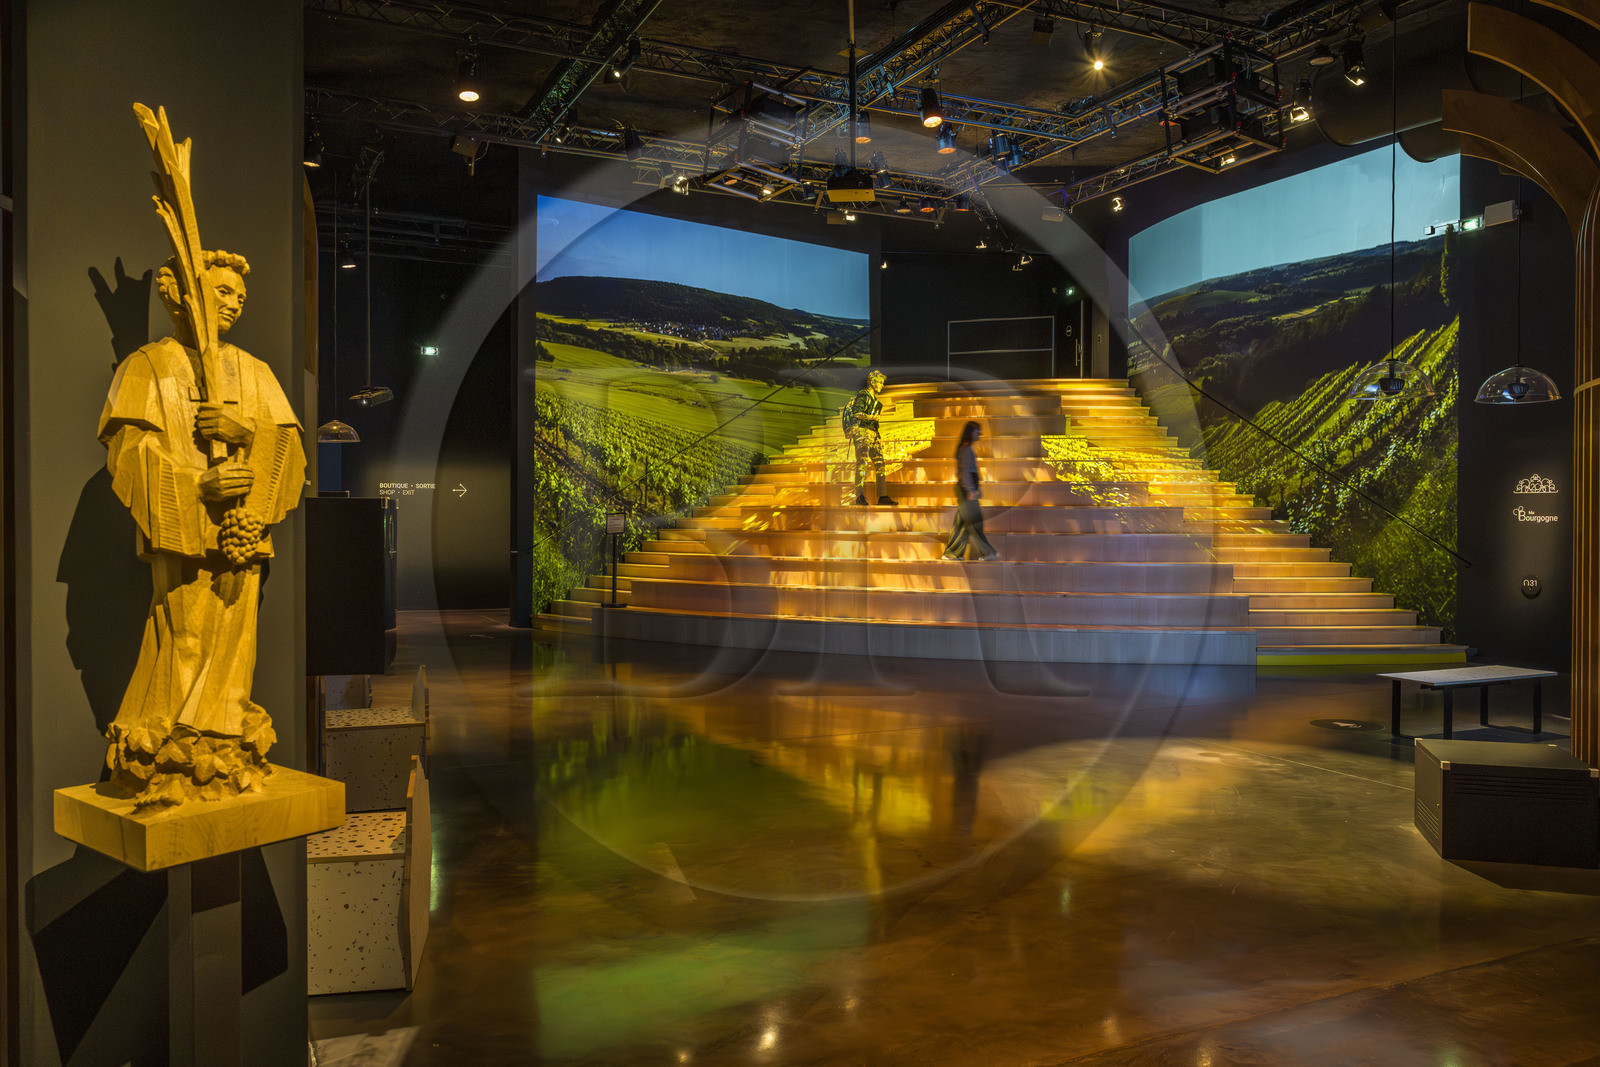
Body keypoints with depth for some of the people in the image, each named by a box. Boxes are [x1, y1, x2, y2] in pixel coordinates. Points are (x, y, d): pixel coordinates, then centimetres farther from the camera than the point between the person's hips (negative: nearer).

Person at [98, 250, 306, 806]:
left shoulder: (252, 371, 17)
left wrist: (245, 430, -13)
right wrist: (198, 484, -18)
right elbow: (128, 453, -5)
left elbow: (289, 448, 8)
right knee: (184, 646, -8)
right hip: (182, 535, -4)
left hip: (241, 532, 4)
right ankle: (165, 760, 4)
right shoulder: (146, 367, 6)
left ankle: (224, 754, 14)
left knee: (232, 645, 5)